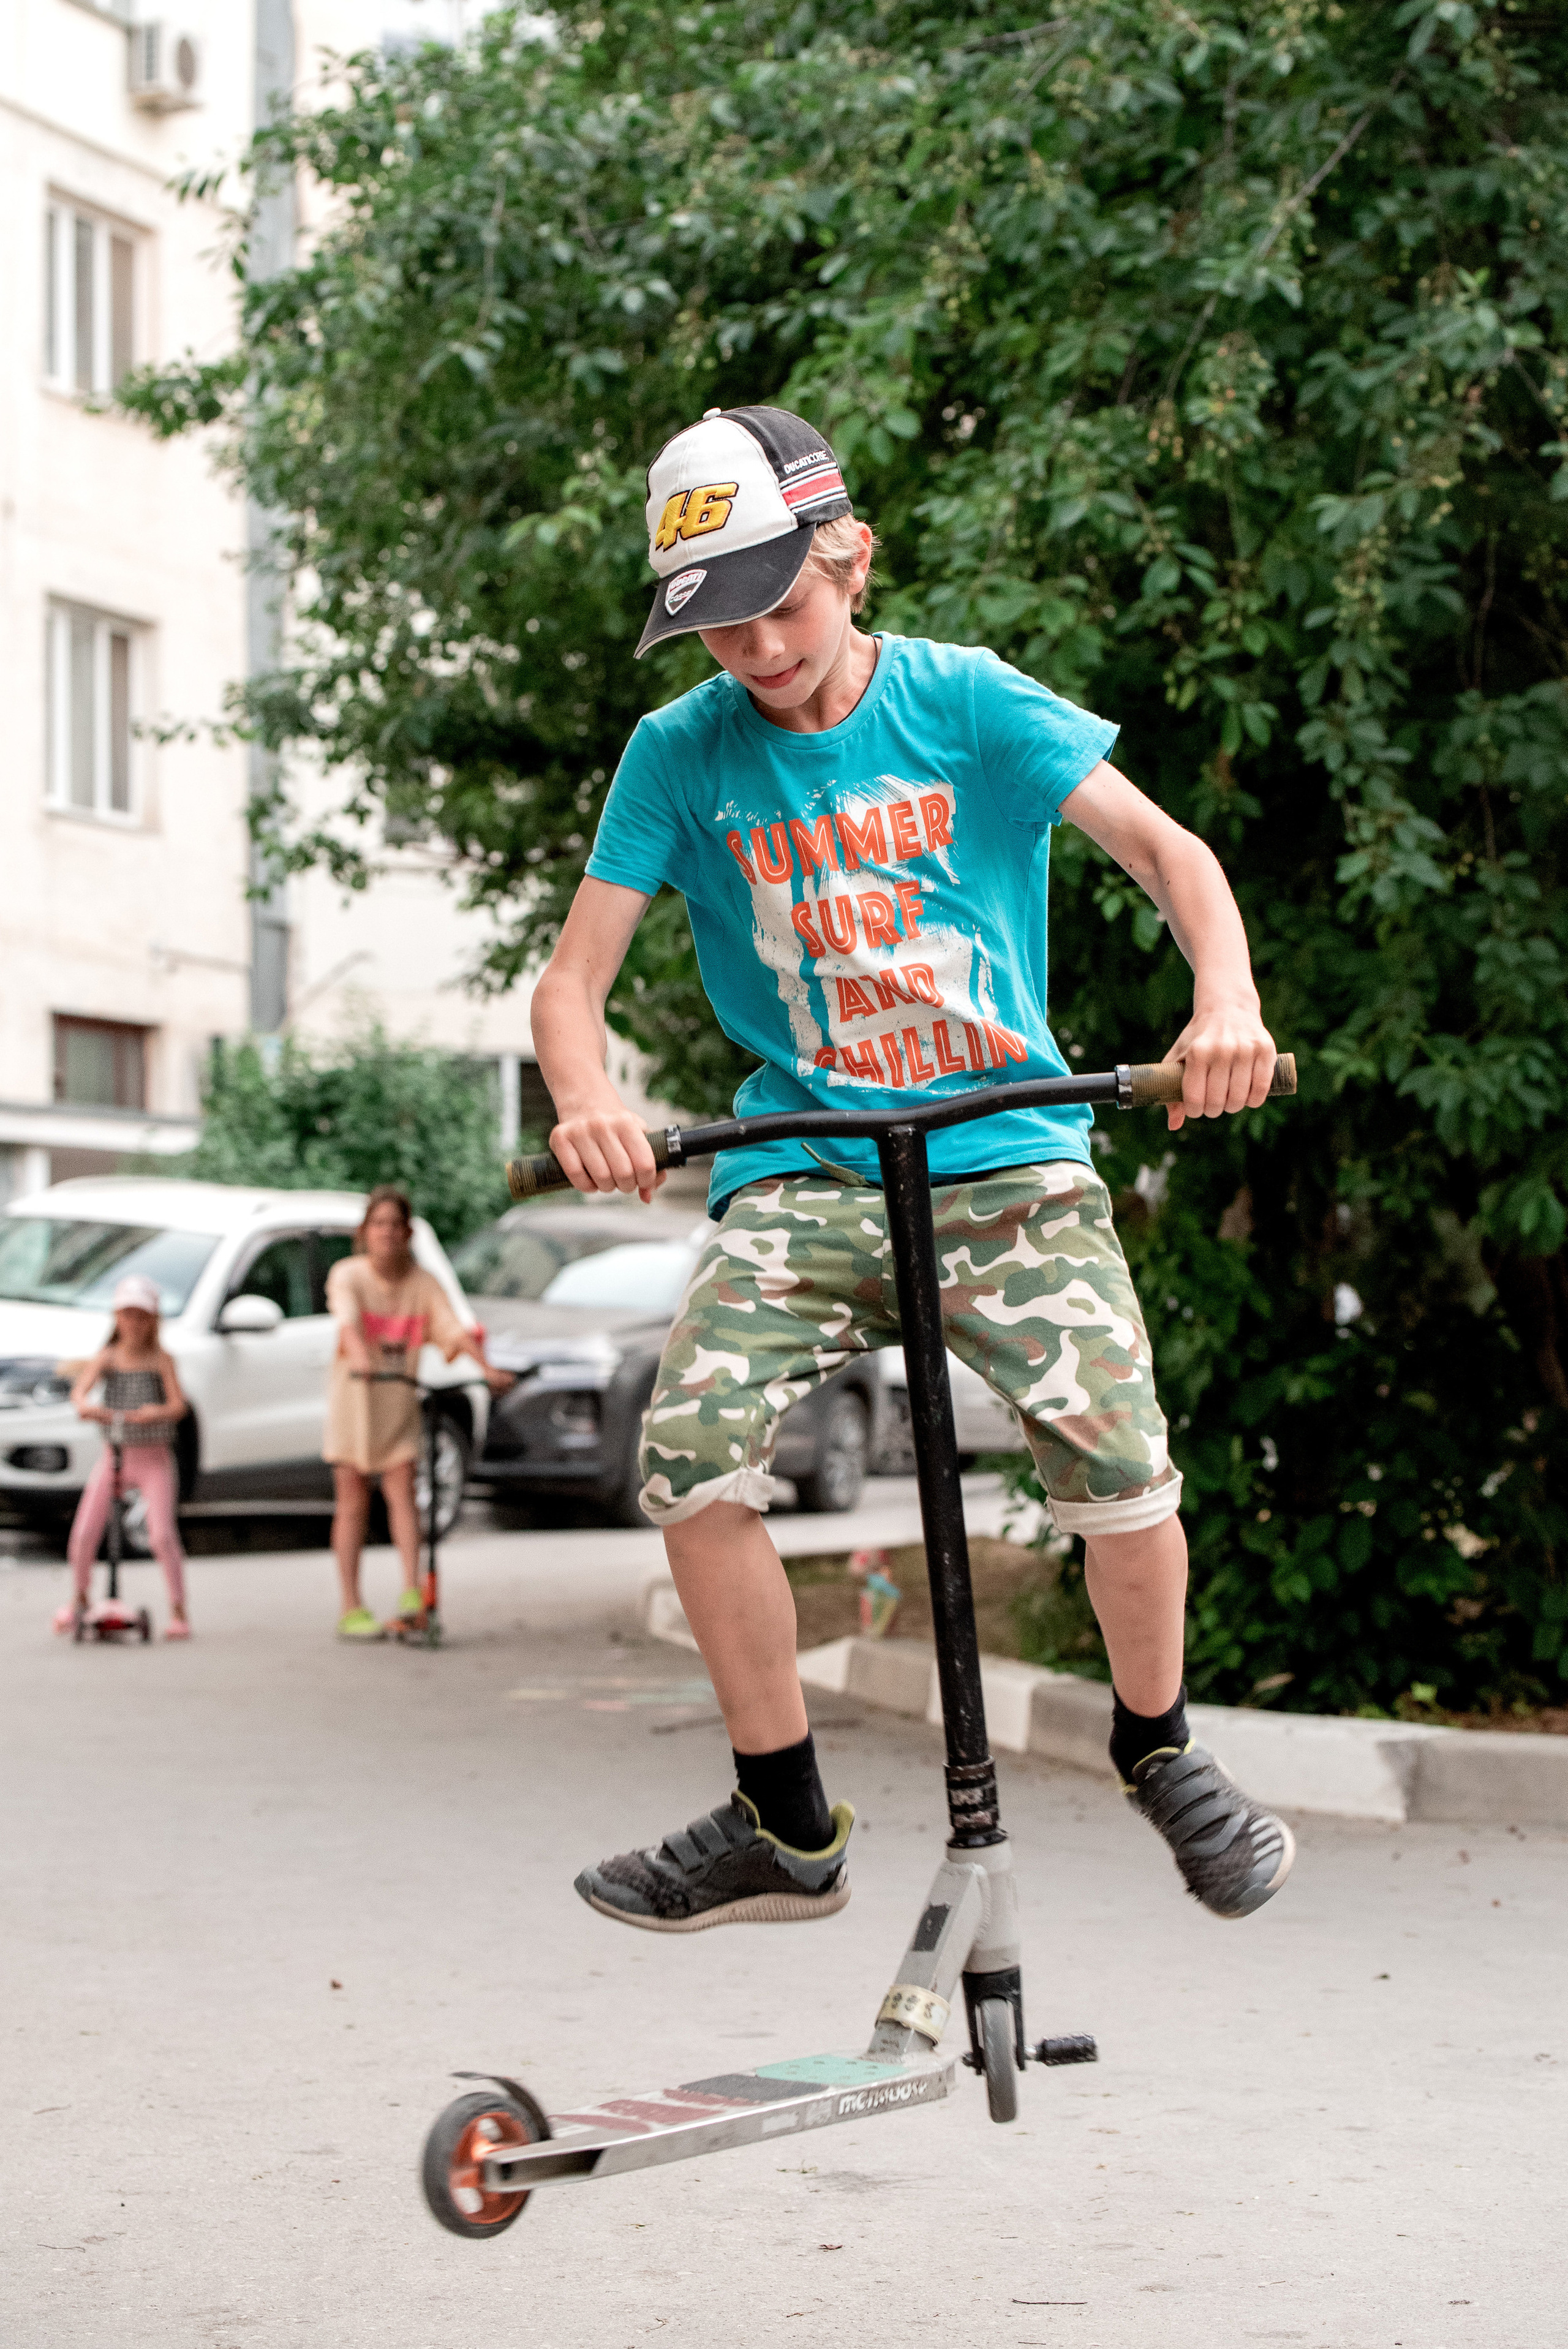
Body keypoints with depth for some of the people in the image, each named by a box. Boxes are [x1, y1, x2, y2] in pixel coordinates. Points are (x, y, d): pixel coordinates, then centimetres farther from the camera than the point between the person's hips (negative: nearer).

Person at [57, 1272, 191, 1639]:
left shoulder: (161, 1360, -3)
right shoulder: (107, 1357, 1)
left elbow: (178, 1405, -14)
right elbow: (80, 1390, -15)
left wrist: (158, 1412, -36)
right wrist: (85, 1405, -38)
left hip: (153, 1457, -2)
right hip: (114, 1454, 2)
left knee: (162, 1533, -15)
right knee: (84, 1533, -3)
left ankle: (178, 1611, -3)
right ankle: (79, 1598, 23)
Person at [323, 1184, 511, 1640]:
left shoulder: (423, 1283, -1)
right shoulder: (348, 1275, -9)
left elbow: (454, 1328, -14)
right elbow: (348, 1319, -29)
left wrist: (486, 1367, -31)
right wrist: (360, 1357, -50)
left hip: (399, 1399, 2)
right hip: (353, 1395, -2)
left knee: (402, 1489, -11)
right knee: (353, 1500, 1)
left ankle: (411, 1591, -16)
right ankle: (351, 1609, 4)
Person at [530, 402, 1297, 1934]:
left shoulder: (963, 702, -2)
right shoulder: (681, 753, 1)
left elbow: (1163, 847, -8)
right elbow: (575, 974, -1)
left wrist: (1225, 996, -28)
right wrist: (586, 1097, -25)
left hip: (1006, 1147, -1)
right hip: (802, 1164, 1)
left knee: (1117, 1462, -18)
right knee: (692, 1449, -20)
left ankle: (1157, 1749, 13)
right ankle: (785, 1828, -3)